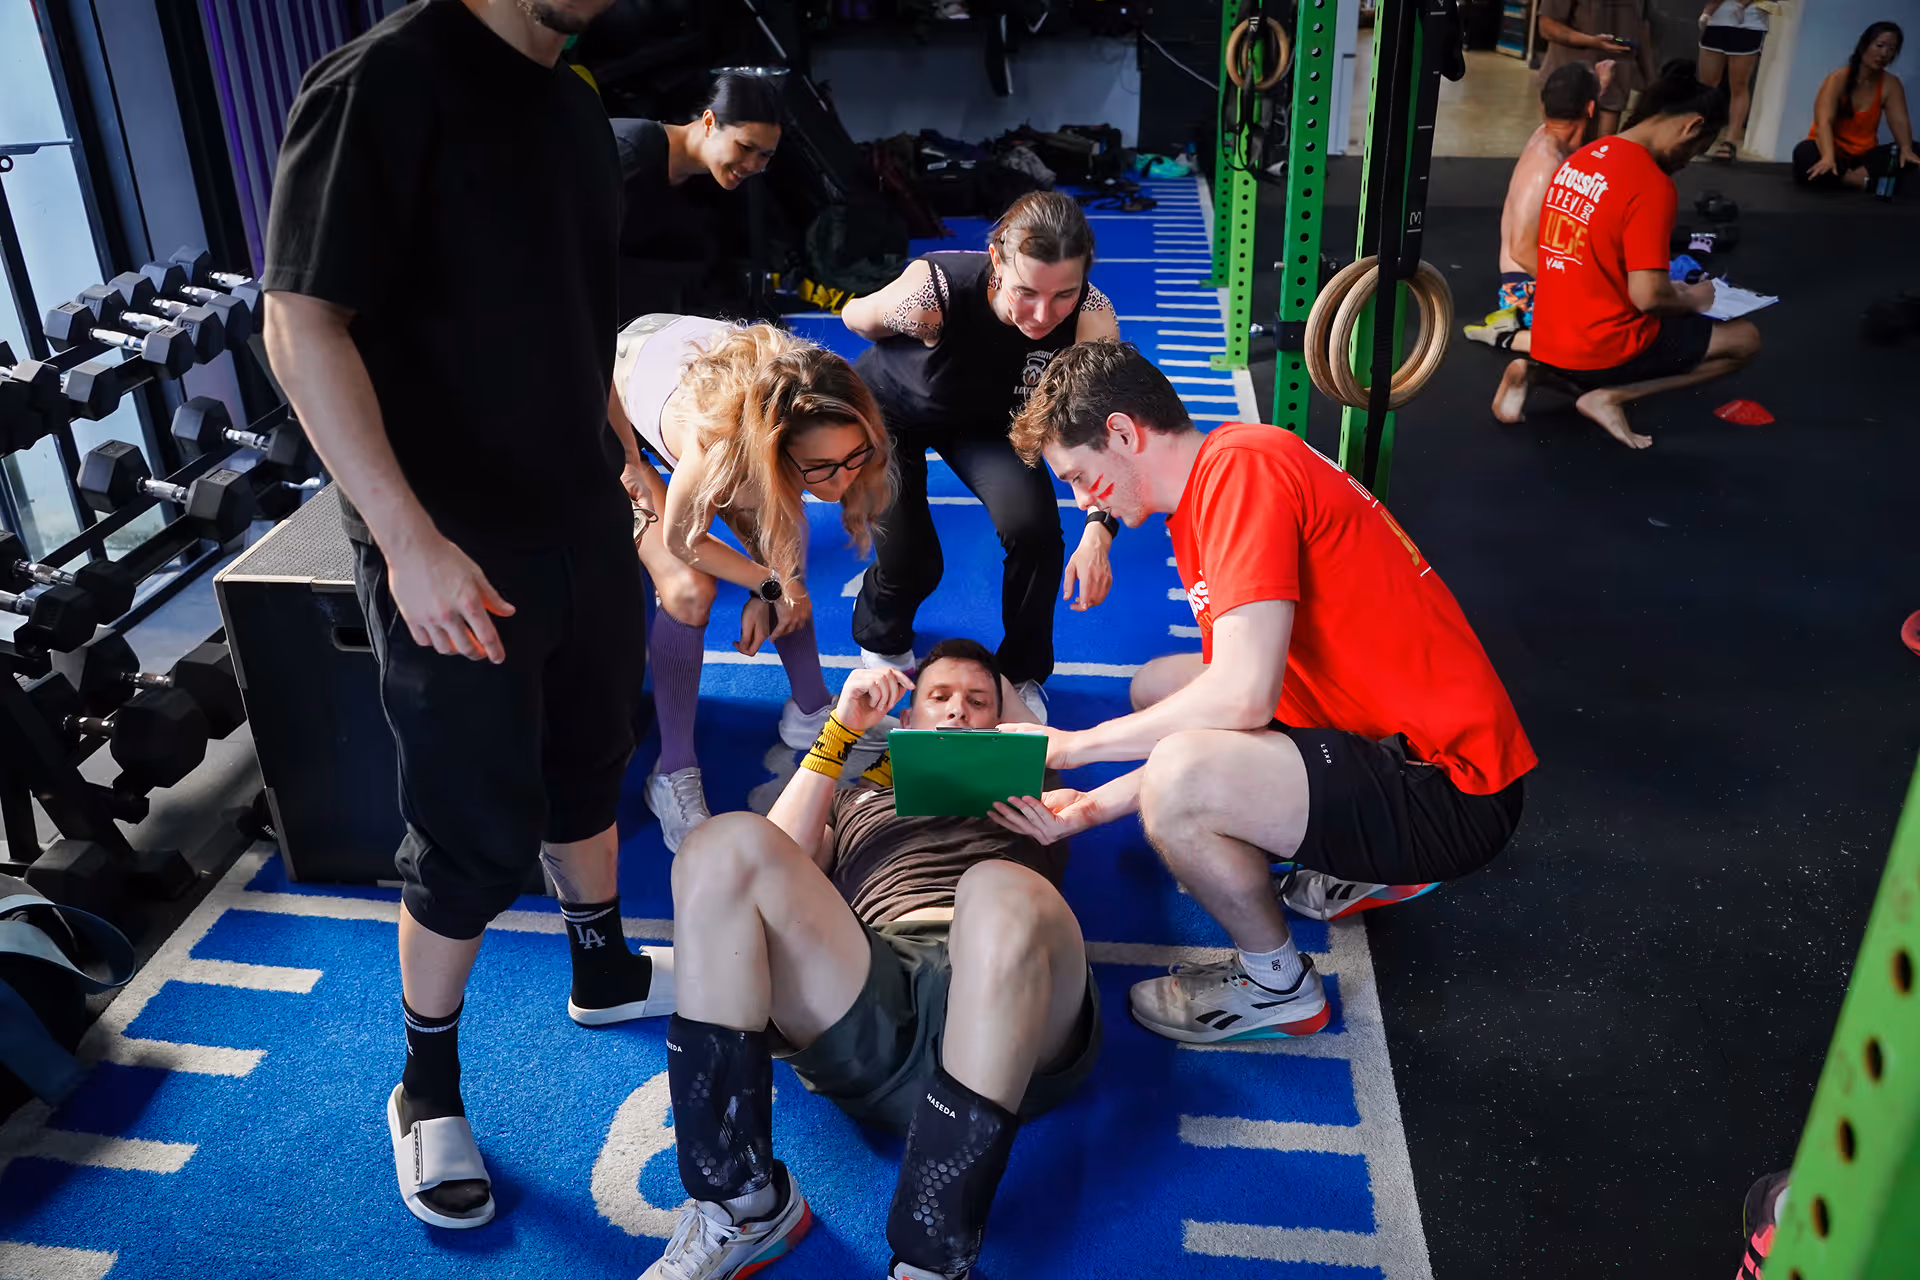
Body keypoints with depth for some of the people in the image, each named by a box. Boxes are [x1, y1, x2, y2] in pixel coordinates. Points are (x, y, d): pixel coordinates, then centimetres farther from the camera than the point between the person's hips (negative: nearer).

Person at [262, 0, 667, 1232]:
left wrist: (620, 469, 18)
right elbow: (303, 323, -21)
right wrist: (409, 536, -27)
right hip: (453, 552, -7)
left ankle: (605, 971, 46)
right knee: (479, 839, 4)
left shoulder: (571, 101, 8)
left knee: (588, 765, 23)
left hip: (585, 522, 8)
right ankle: (428, 1088, 28)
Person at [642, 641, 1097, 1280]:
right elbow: (779, 861, 16)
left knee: (1001, 891, -37)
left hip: (1000, 1010, -1)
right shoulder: (855, 797, 35)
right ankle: (740, 1205, -21)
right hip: (863, 1000, 2)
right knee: (725, 843, -21)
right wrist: (840, 732, 14)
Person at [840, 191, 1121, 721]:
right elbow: (856, 316, -18)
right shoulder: (934, 290, -39)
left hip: (987, 422, 2)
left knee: (1033, 526, -22)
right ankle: (881, 639, 31)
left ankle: (1022, 674, 7)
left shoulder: (1092, 317, -33)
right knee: (910, 562, -10)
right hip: (889, 410, -2)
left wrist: (1098, 531, -50)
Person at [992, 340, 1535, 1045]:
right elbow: (1223, 712, 13)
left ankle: (1277, 983, 1)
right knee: (1156, 686, 18)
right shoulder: (1209, 494, 13)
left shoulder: (1242, 465, -18)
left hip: (1452, 790, -10)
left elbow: (1242, 695, -27)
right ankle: (1368, 867, 19)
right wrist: (1093, 807, 7)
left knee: (1178, 785, -30)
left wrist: (1075, 745, -13)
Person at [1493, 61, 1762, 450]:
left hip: (1549, 342, 7)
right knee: (1745, 337, 9)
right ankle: (1611, 396, -5)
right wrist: (1691, 299, 1)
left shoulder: (1581, 158, 8)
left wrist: (1674, 293, 19)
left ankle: (1536, 372, 8)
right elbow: (1647, 297, -21)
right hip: (1602, 352, -7)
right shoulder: (1652, 186, -18)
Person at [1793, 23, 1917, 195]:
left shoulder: (1891, 85, 2)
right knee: (1805, 154, -38)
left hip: (1863, 156, 4)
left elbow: (1899, 121, -12)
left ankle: (1853, 178, -38)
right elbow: (1824, 122, -26)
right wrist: (1828, 157, -46)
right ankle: (1865, 181, -36)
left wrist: (1906, 149, -36)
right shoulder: (1838, 79, -11)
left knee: (1913, 152, -22)